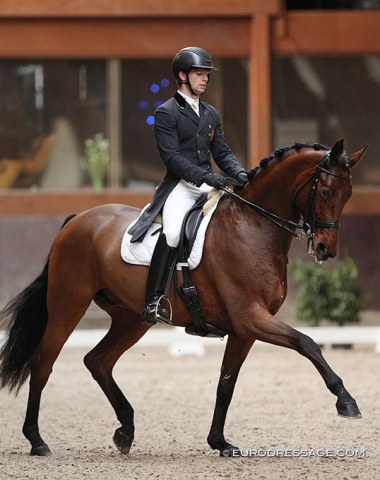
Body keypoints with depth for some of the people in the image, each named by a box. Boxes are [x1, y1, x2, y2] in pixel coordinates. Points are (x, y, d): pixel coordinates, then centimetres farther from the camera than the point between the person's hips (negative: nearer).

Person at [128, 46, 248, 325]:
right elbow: (171, 156, -11)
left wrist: (239, 173, -3)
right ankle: (153, 301, -28)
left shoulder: (211, 114, 20)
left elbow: (222, 153, 18)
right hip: (180, 186, -7)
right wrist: (204, 176, -22)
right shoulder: (166, 113, -1)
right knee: (172, 233, -30)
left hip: (209, 186, 7)